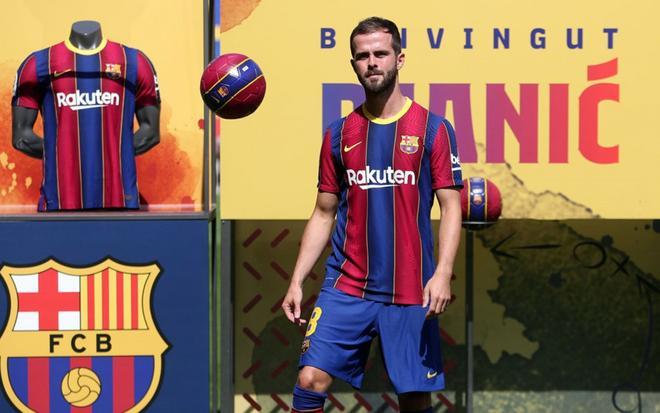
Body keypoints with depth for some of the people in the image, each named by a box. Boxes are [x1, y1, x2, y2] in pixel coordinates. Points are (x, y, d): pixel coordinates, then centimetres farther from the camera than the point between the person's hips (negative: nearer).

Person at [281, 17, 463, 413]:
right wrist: (297, 281, 7)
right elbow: (324, 214, 14)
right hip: (346, 288, 2)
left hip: (411, 292, -2)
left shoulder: (432, 128, 0)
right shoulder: (339, 134, 9)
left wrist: (443, 273, -16)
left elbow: (451, 207, -3)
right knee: (311, 380, -10)